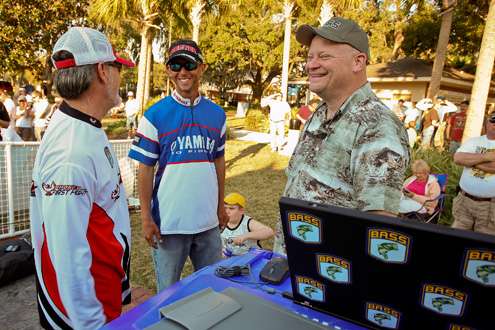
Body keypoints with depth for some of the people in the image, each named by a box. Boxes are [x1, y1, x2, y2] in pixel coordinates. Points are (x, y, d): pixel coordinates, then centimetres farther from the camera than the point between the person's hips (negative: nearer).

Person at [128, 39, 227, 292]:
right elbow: (145, 169, -6)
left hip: (208, 221, 4)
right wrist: (146, 217, -8)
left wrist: (221, 205, 12)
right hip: (168, 223, -3)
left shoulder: (217, 114, 4)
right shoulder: (155, 115, -7)